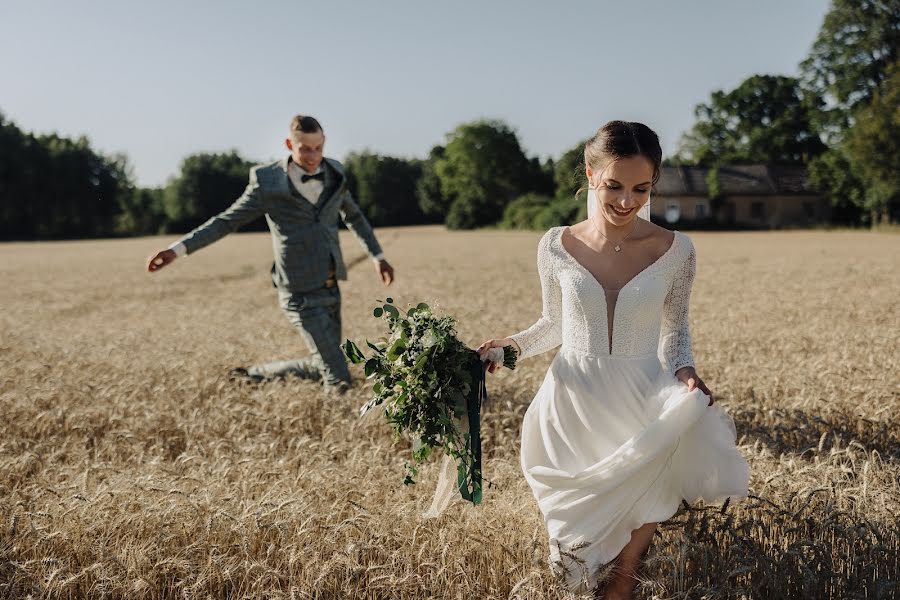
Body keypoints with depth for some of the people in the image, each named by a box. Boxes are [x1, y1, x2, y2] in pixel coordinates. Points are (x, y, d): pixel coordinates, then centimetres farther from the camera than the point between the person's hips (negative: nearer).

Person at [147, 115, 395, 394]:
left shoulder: (334, 173, 6)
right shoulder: (268, 182, -9)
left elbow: (353, 215, 22)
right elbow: (226, 221, -4)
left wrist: (377, 255, 22)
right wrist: (178, 249, -12)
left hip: (330, 288, 7)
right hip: (301, 295, -6)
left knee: (321, 366, 17)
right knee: (338, 378, -10)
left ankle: (253, 375, 34)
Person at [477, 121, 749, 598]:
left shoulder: (675, 251, -8)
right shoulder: (557, 247, -6)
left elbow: (675, 330, 5)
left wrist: (683, 370, -15)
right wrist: (510, 346, -9)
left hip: (644, 401, -1)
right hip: (574, 403, 1)